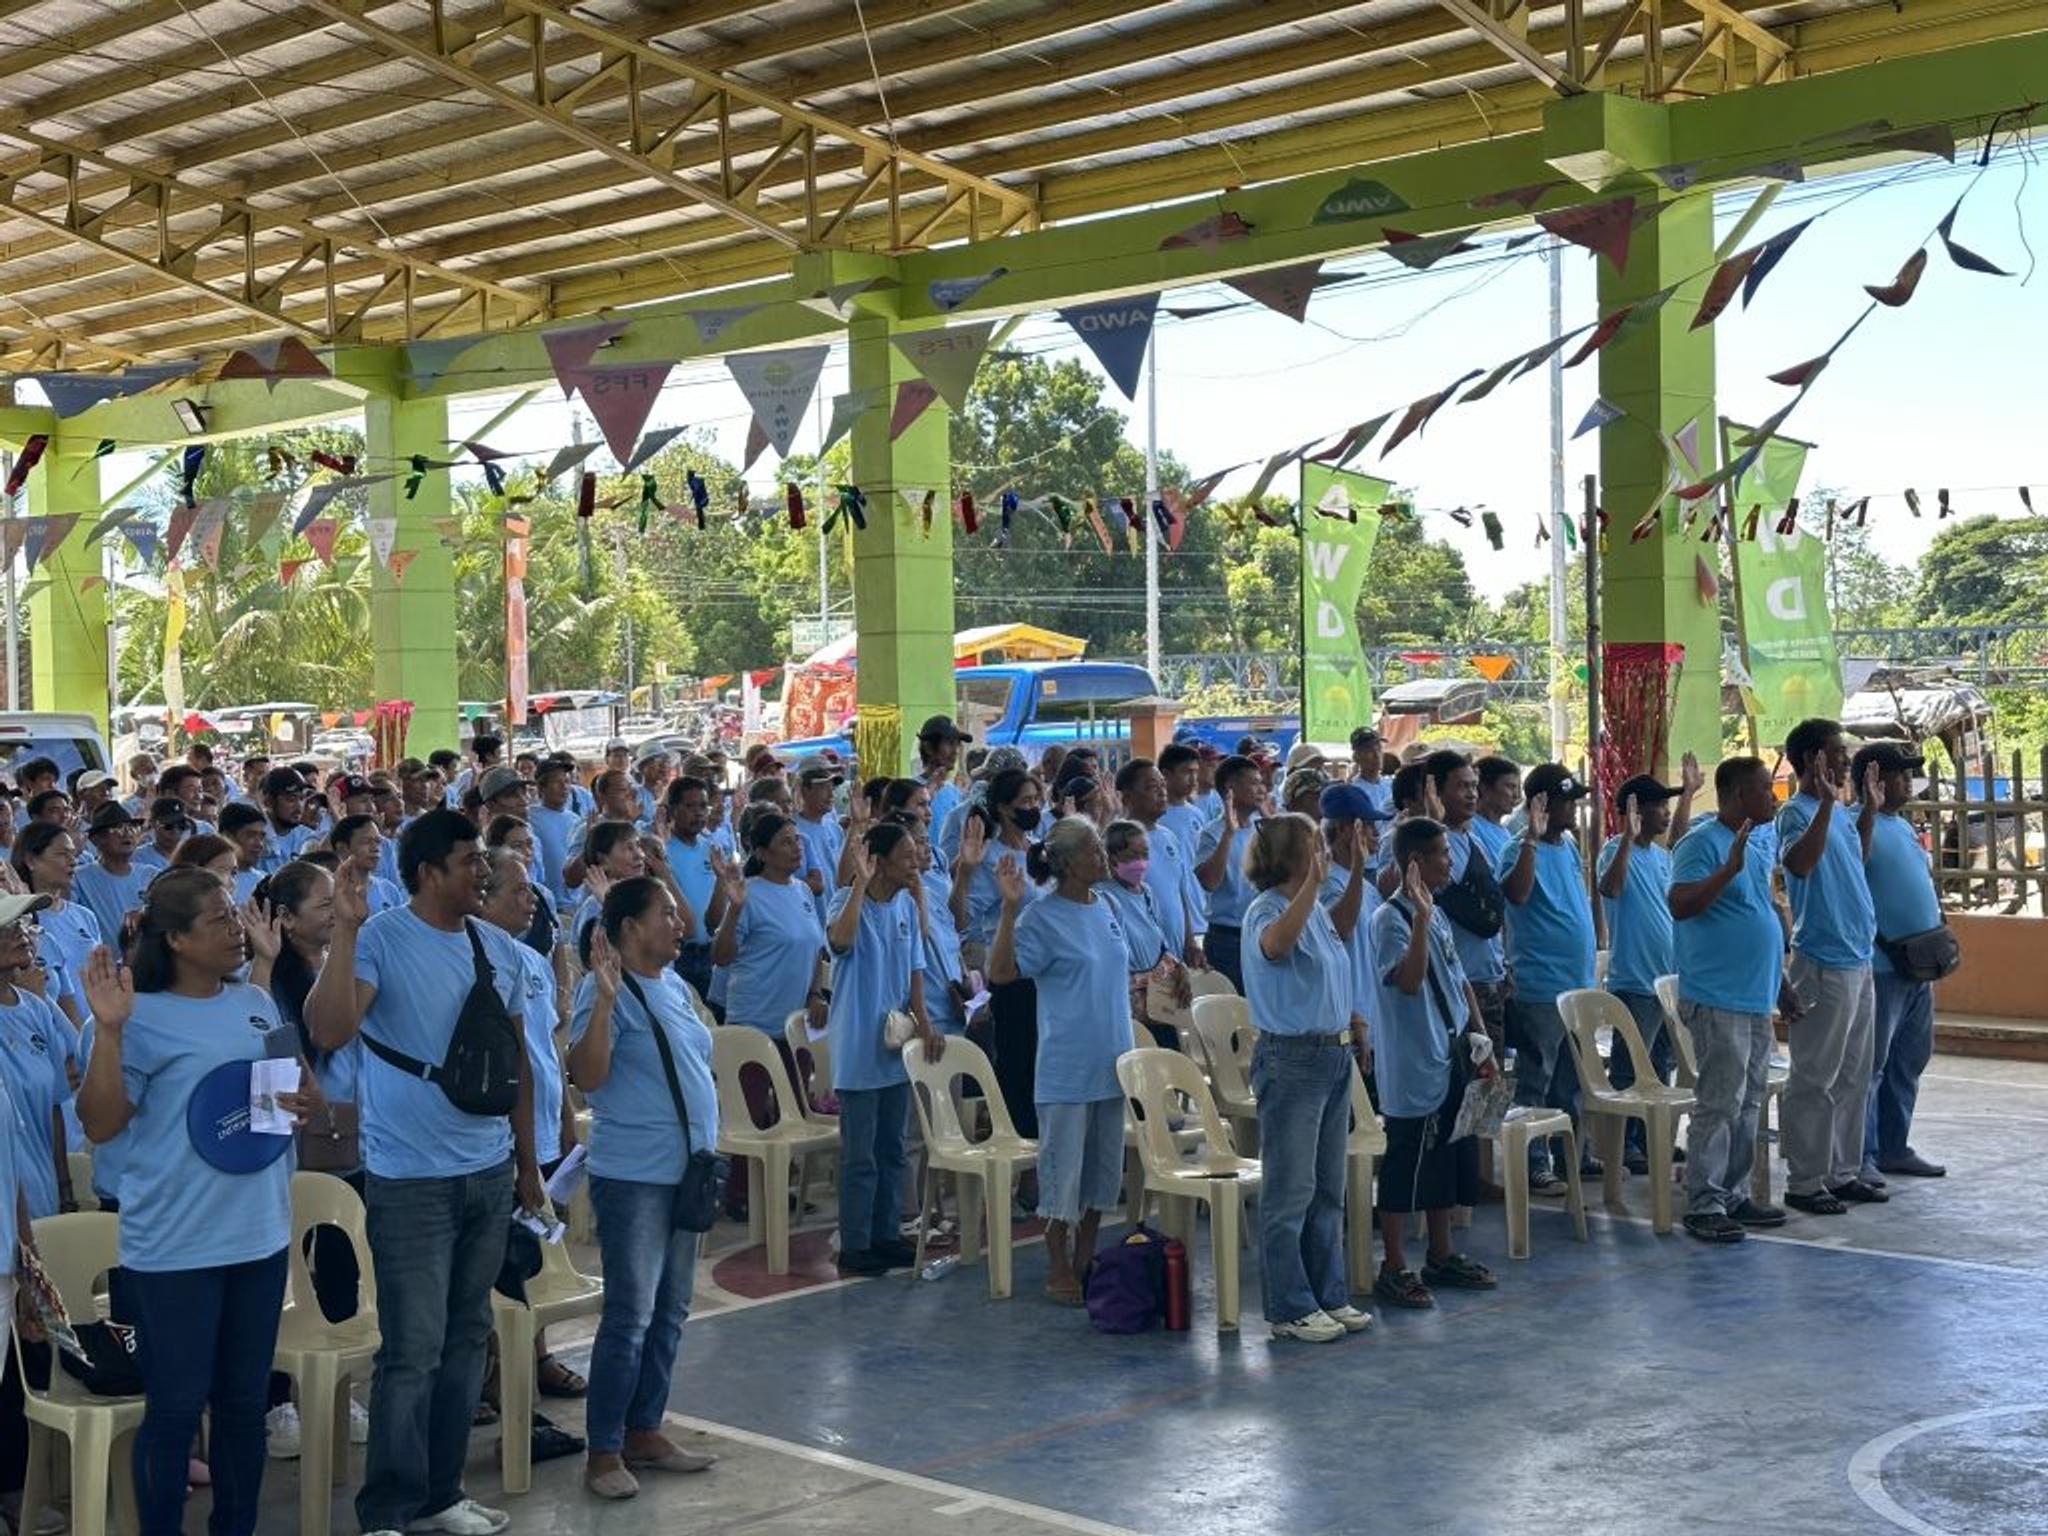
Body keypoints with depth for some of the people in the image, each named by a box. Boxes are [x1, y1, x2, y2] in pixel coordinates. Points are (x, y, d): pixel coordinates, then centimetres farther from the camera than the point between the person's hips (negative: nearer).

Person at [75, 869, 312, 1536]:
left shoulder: (257, 1003, 8)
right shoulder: (145, 1019, -10)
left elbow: (292, 1084, 21)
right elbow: (100, 1123, -16)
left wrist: (307, 1101, -2)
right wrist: (108, 1031, -26)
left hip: (260, 1233, 6)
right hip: (175, 1246, -6)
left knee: (244, 1401, 14)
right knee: (175, 1408, 2)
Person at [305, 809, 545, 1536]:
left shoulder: (498, 947, 7)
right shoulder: (380, 940, -12)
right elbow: (330, 1031, -27)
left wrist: (527, 1159, 16)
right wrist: (344, 931, -32)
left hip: (489, 1172, 6)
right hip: (411, 1179, -6)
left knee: (466, 1341, 14)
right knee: (413, 1351, -5)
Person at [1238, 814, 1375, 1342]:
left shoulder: (1316, 910, 9)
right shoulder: (1267, 909, -16)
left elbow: (1342, 929, 33)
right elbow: (1275, 944, -40)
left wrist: (1356, 872, 21)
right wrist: (1313, 881, -44)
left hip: (1334, 1054, 9)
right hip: (1291, 1058, -9)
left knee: (1329, 1188, 16)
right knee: (1291, 1191, -2)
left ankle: (1329, 1296, 25)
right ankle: (1289, 1309, 6)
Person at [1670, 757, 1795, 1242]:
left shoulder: (1763, 839, 14)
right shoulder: (1702, 842, -12)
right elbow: (1680, 905, -24)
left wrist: (1780, 982, 22)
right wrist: (1730, 868, -30)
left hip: (1757, 997, 9)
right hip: (1717, 999, -9)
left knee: (1748, 1105, 14)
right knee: (1719, 1105, -8)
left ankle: (1735, 1195, 22)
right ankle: (1704, 1206, -4)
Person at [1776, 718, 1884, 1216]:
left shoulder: (1841, 814, 13)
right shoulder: (1795, 812, -13)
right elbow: (1798, 862, -33)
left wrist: (1870, 808, 21)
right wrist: (1827, 803, -34)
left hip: (1858, 961, 9)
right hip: (1823, 964, -9)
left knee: (1853, 1078, 14)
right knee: (1815, 1080, -4)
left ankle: (1843, 1173, 23)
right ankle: (1804, 1183, 2)